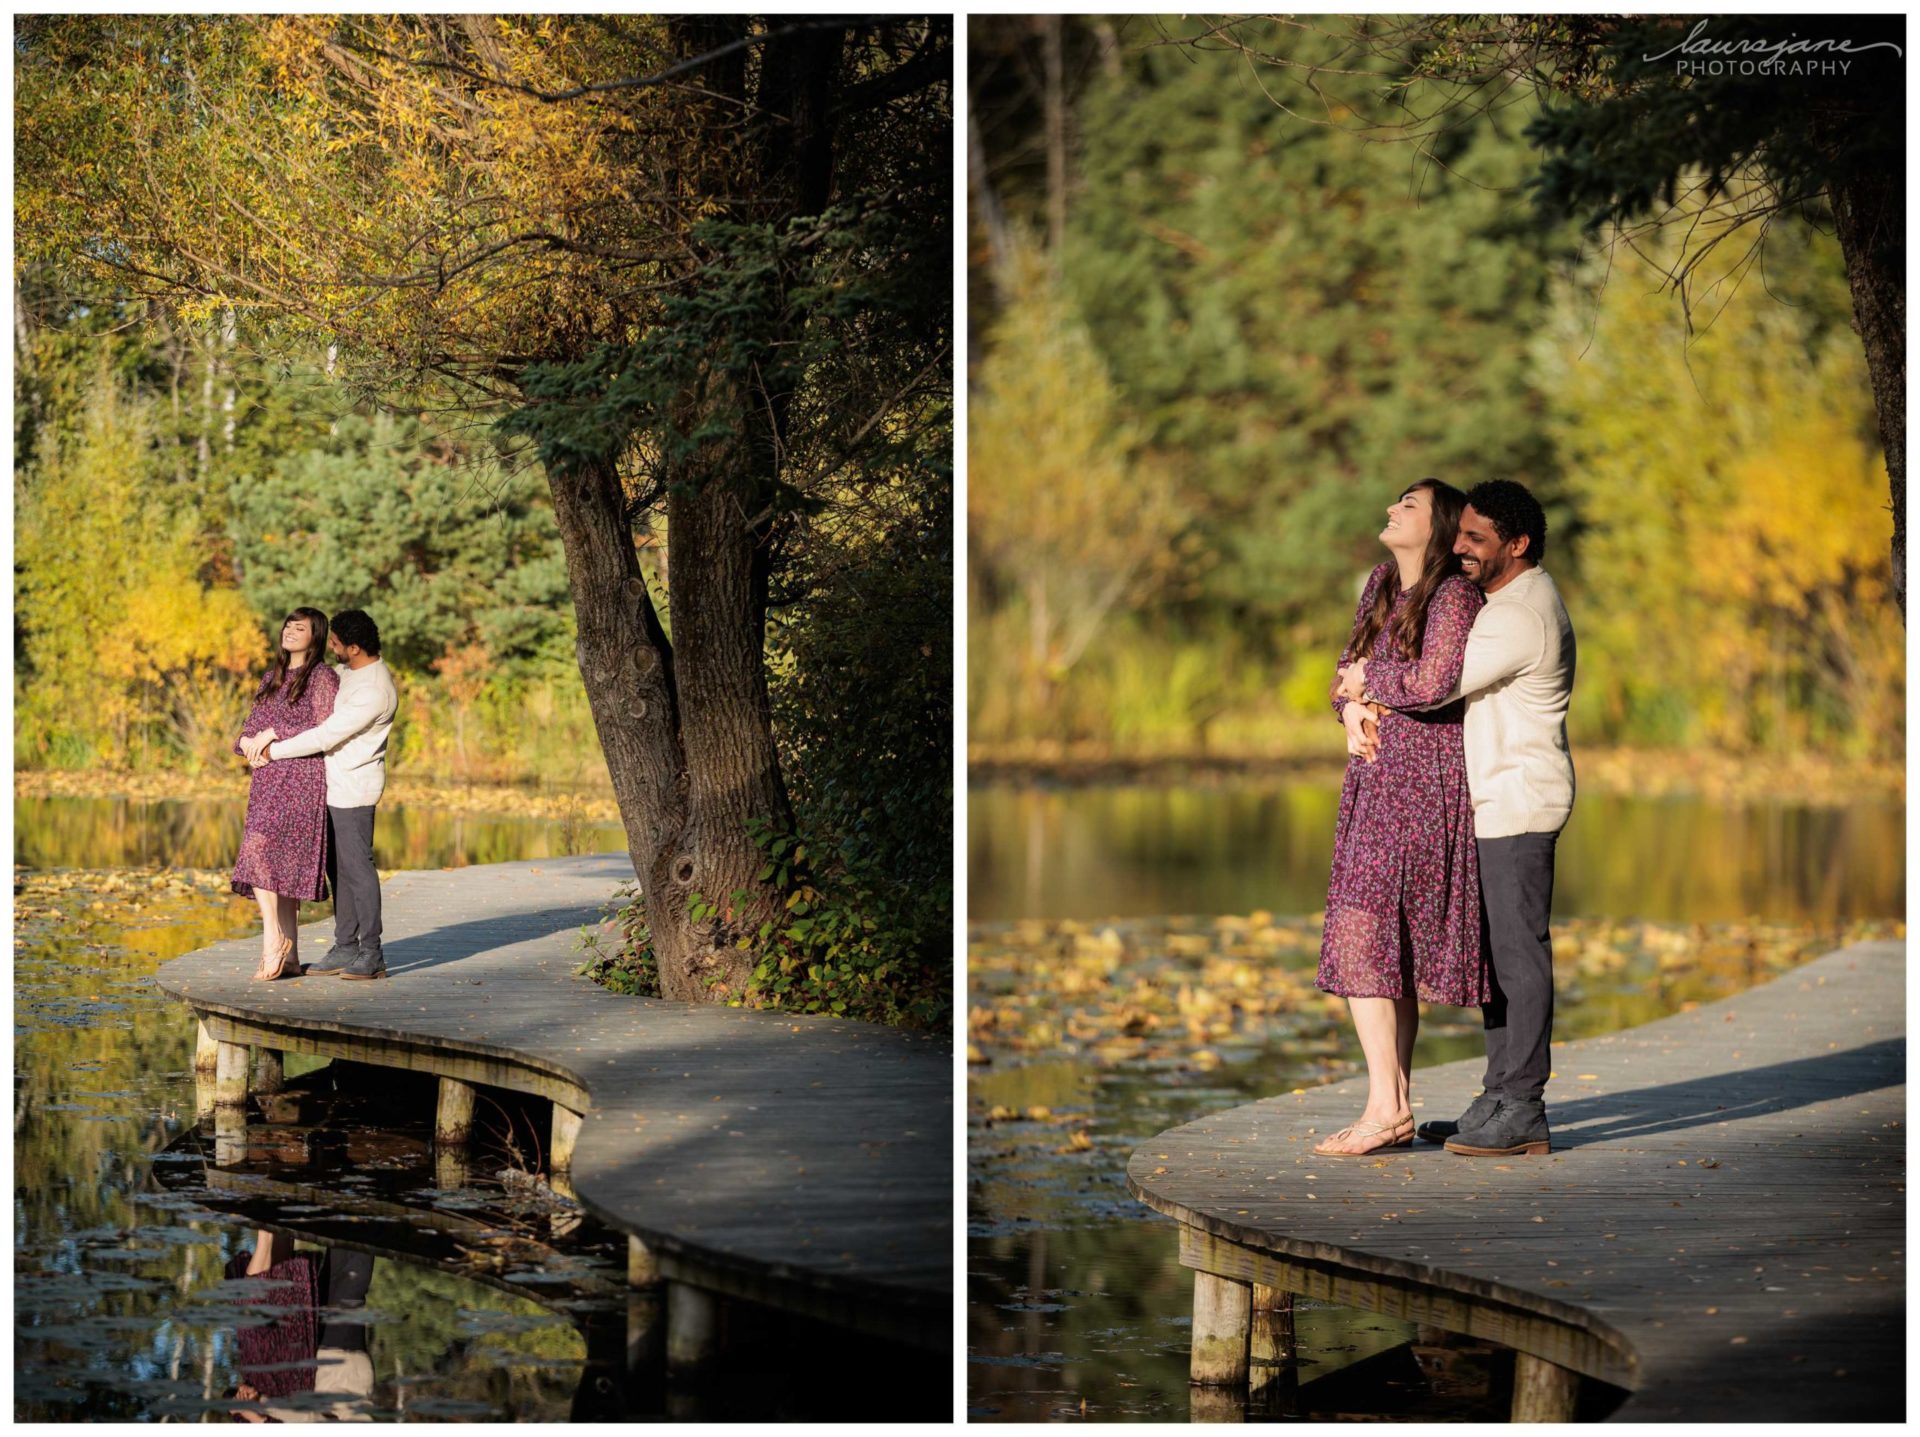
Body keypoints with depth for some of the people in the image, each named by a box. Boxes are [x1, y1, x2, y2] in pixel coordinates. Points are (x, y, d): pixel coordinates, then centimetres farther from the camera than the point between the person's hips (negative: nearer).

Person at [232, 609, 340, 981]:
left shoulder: (322, 678, -4)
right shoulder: (272, 678, 19)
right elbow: (253, 723, 18)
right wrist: (247, 740, -5)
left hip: (302, 779, -8)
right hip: (268, 779, 8)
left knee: (258, 849, -21)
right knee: (281, 865, 5)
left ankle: (273, 936, -14)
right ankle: (288, 957, 6)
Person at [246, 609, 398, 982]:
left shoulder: (374, 692, -24)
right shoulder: (346, 671, 7)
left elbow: (326, 736, -24)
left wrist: (275, 751, -14)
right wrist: (270, 732, 3)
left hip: (353, 788, -9)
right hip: (334, 783, 9)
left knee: (357, 867, -6)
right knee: (337, 866, 11)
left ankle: (372, 954, -1)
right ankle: (345, 947, 16)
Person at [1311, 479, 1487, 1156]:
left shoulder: (1454, 597, -10)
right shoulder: (1382, 585, 15)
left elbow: (1436, 682, -22)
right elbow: (1348, 666, 17)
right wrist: (1352, 708, -5)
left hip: (1423, 784, -8)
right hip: (1377, 778, 8)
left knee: (1363, 936, -14)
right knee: (1390, 948, 8)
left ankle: (1386, 1108, -11)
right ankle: (1396, 1109, 11)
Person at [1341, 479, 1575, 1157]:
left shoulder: (1521, 617, -18)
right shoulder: (1510, 598, 17)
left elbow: (1435, 685, -22)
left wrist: (1365, 679, -4)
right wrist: (1363, 706, 8)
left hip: (1519, 803, -10)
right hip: (1497, 802, 10)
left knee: (1520, 953, -8)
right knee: (1497, 950, 11)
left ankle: (1522, 1113, -6)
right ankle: (1501, 1098, 15)